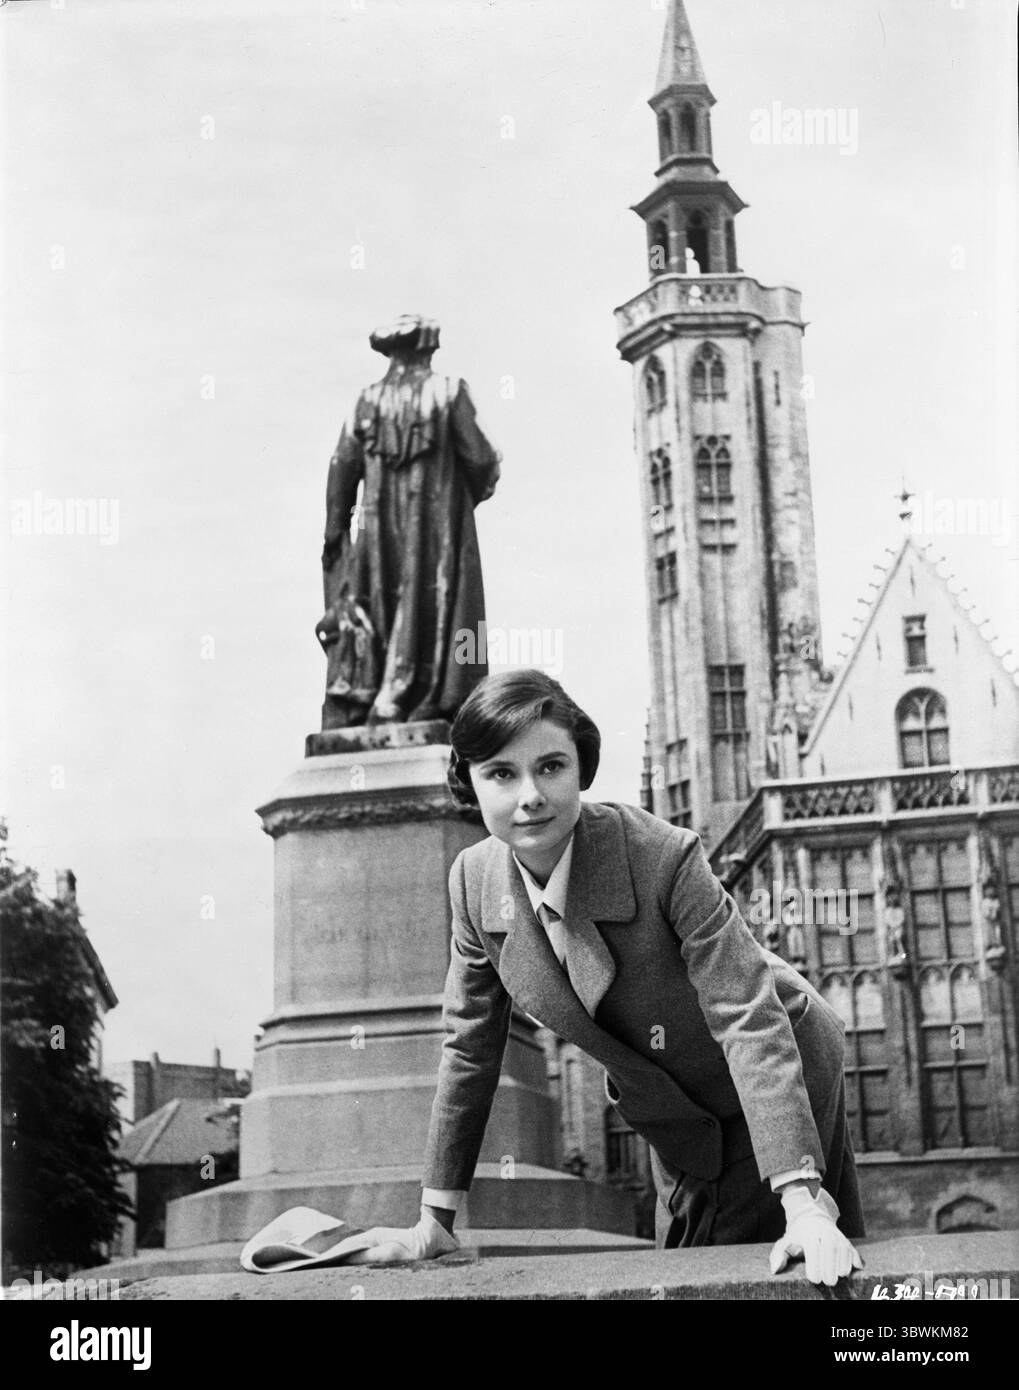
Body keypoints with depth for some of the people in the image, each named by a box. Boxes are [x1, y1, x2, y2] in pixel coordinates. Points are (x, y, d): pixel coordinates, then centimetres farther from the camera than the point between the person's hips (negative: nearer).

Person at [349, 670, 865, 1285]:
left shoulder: (665, 857, -30)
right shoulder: (475, 882, -14)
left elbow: (749, 1020, -34)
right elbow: (470, 1045, -4)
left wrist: (805, 1205, -42)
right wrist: (435, 1222, -4)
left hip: (775, 1086, -5)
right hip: (674, 1124, 5)